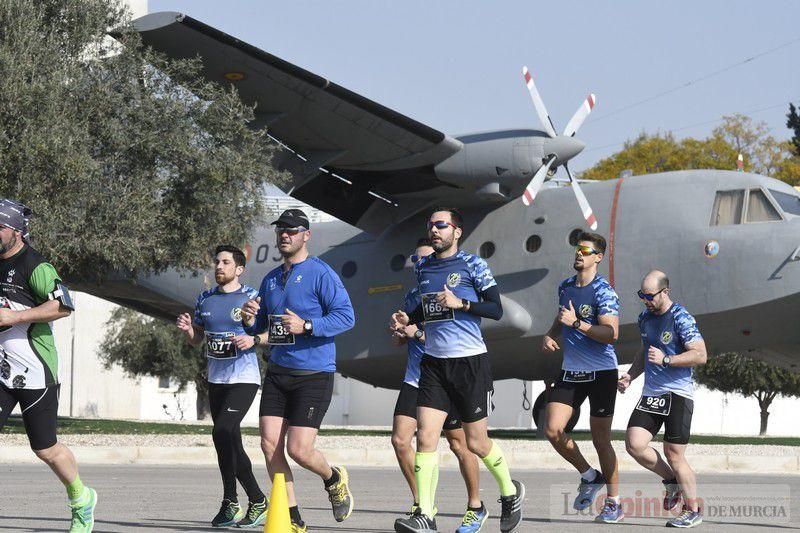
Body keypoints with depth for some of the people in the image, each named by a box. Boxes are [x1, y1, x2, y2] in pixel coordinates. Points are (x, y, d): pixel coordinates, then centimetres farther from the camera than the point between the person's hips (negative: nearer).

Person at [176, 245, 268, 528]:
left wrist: (253, 340, -23)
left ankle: (230, 503, -12)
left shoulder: (251, 297, -4)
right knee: (228, 441, 8)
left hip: (244, 378, -7)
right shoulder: (205, 299, 12)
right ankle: (257, 501, 18)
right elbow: (197, 340, 19)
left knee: (223, 432, -20)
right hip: (216, 379, 7)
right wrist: (188, 329, -2)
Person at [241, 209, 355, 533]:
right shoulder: (271, 280, 15)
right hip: (277, 372, 7)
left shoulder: (320, 273, -8)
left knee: (298, 450, -11)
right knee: (270, 444, -4)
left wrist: (306, 326, -25)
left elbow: (346, 316, -15)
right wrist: (250, 320, 0)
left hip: (314, 375, -7)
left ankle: (333, 479, 23)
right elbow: (260, 326, 24)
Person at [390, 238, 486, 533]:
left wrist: (419, 334, -22)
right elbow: (400, 339, 21)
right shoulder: (412, 295, 14)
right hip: (415, 379, 6)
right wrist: (399, 333, -2)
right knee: (400, 439, -7)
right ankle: (421, 504, 8)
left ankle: (475, 507, 20)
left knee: (459, 445, 3)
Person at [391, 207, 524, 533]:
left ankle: (511, 492, 30)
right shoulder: (423, 267, 11)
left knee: (476, 443, 4)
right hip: (433, 362, 5)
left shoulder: (472, 265, -5)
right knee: (425, 437, -10)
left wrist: (460, 303, -20)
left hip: (470, 361, -4)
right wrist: (408, 319, 8)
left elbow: (496, 310, -8)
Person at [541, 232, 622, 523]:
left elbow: (611, 333, -22)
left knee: (600, 438, 0)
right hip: (570, 371, 6)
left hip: (601, 373, -6)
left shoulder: (603, 291, -12)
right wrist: (550, 335, 9)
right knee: (553, 430, -7)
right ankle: (589, 476, 16)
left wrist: (576, 323, -25)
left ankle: (614, 502, 12)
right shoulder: (565, 286, 10)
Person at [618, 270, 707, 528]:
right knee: (634, 444, -9)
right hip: (651, 393, 7)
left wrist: (665, 360, -23)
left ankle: (693, 510, 11)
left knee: (674, 454, -5)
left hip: (678, 394, -7)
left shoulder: (681, 318, -10)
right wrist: (630, 376, 12)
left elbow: (700, 355, -16)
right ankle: (672, 481, 15)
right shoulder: (645, 318, 13)